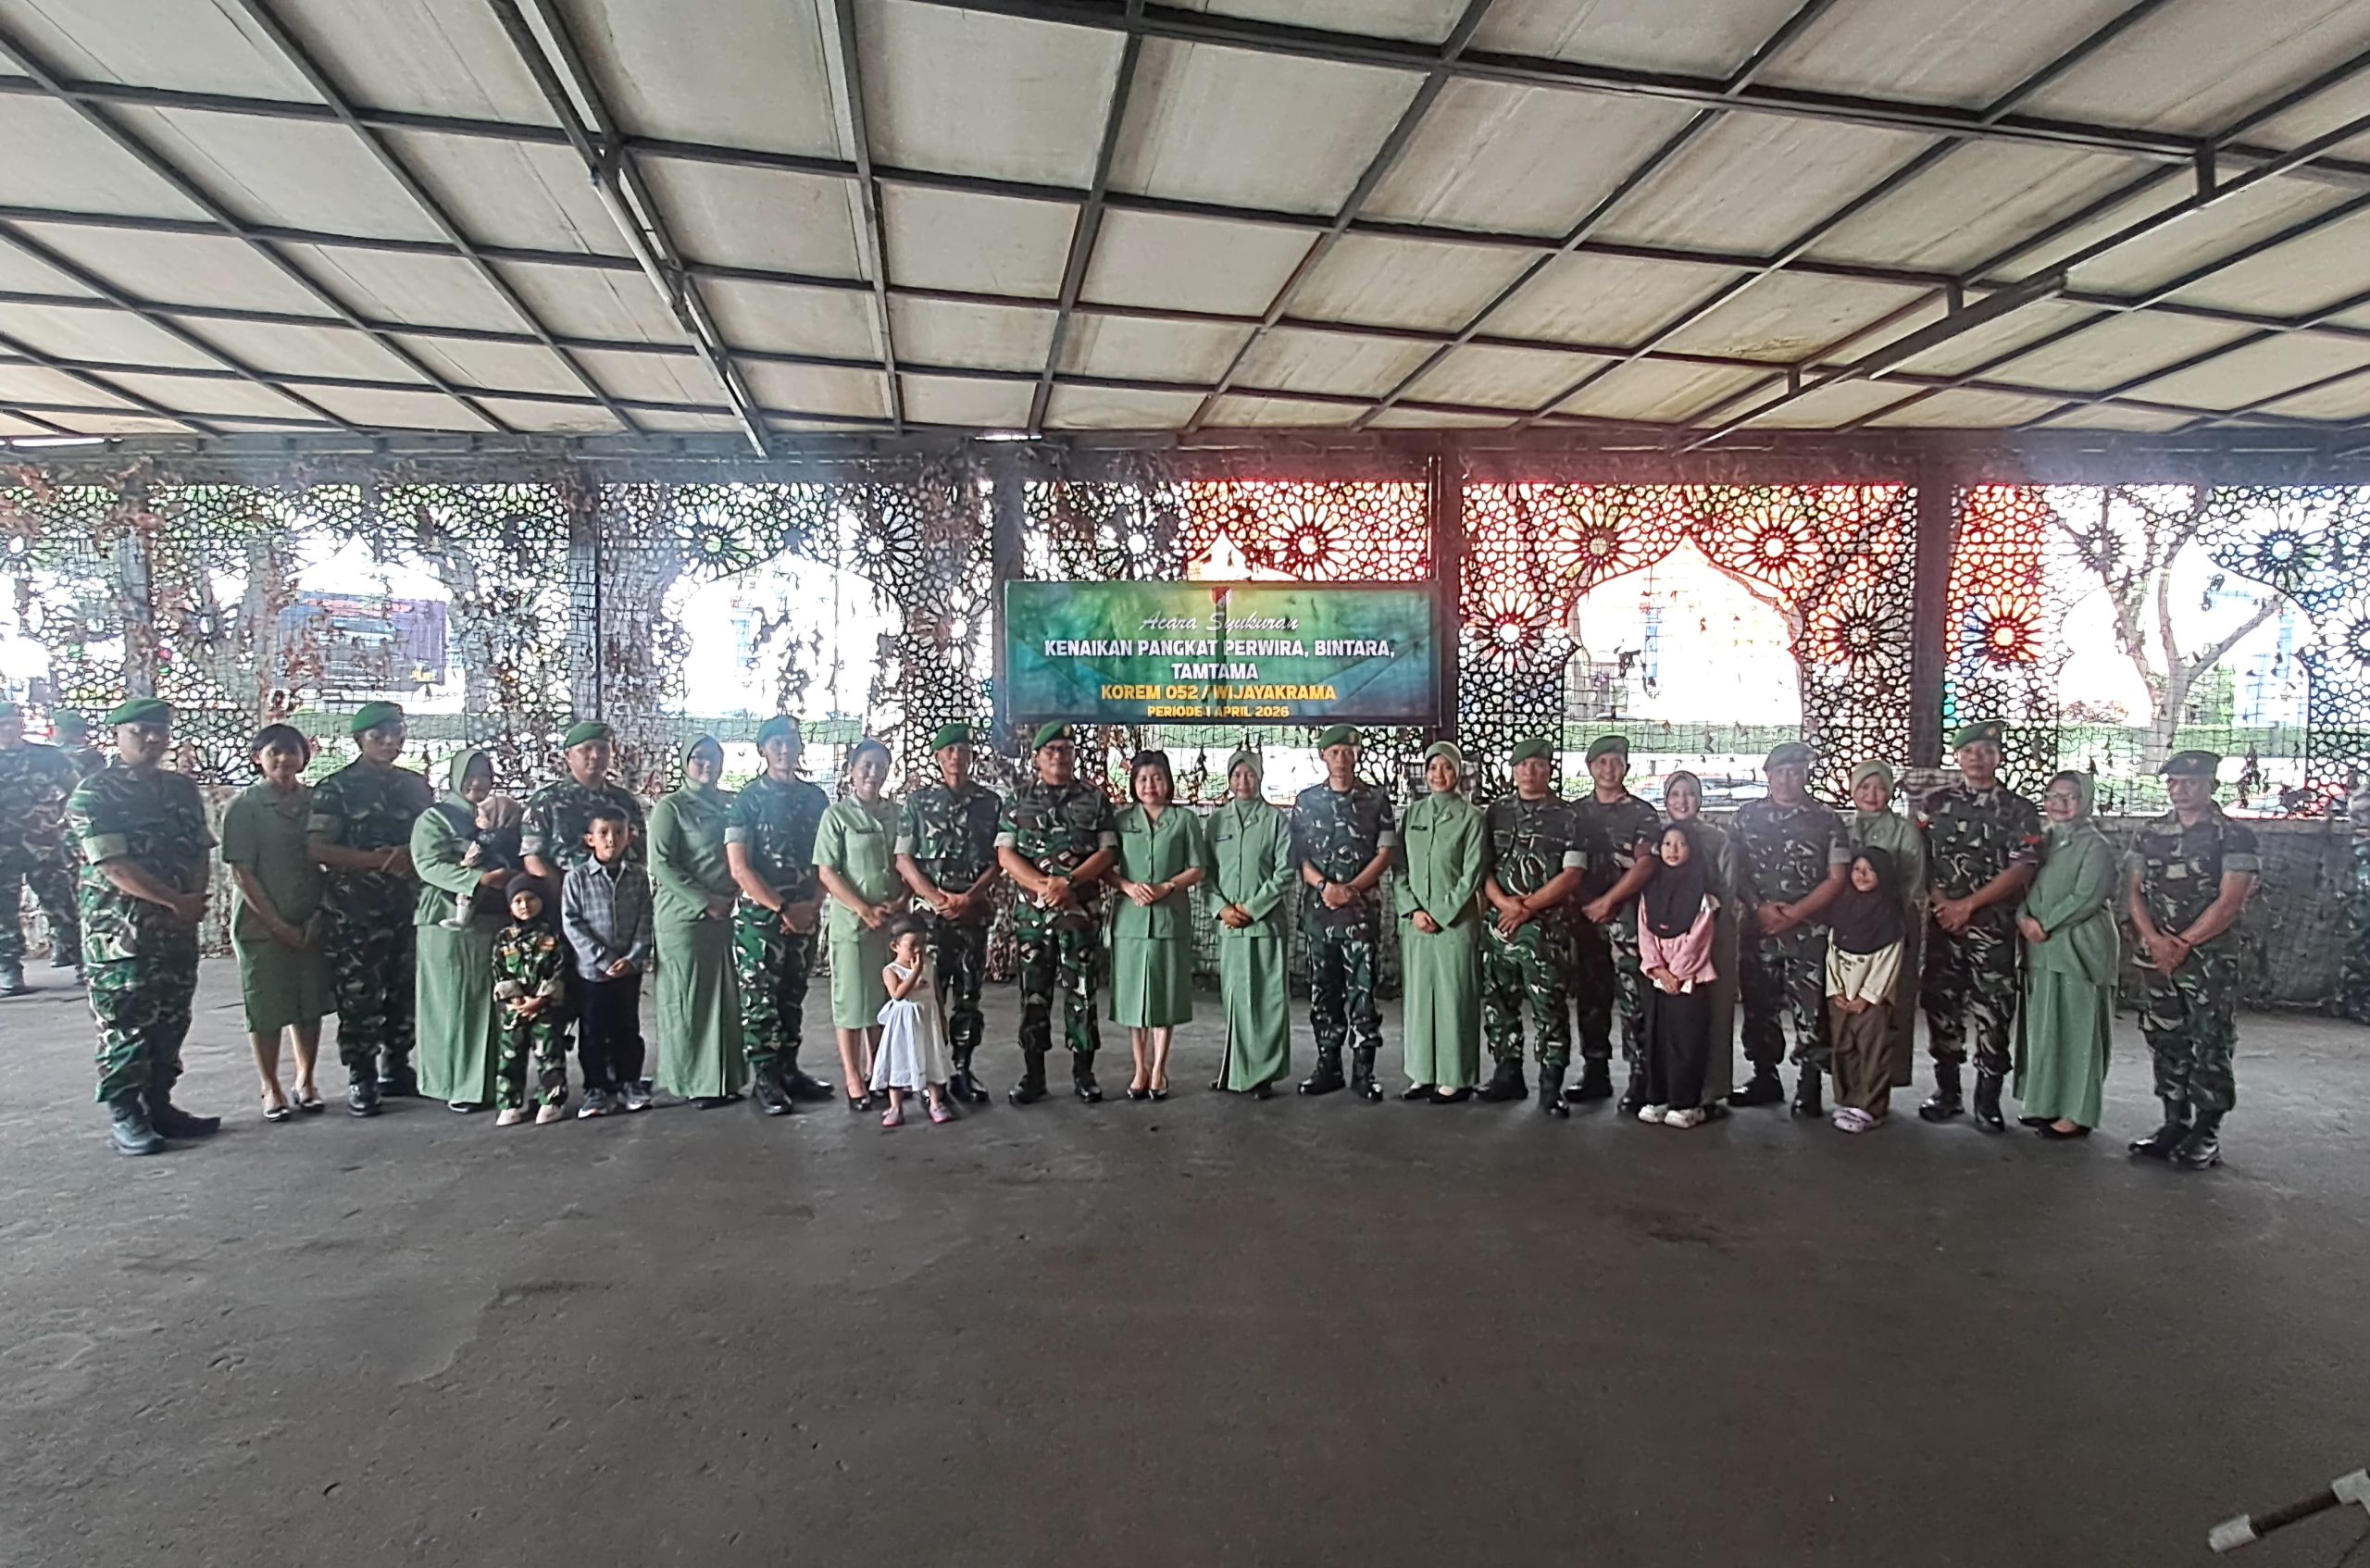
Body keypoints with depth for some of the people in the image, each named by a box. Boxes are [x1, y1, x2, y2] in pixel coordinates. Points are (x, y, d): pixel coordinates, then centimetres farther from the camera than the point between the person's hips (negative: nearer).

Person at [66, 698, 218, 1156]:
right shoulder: (94, 793, -8)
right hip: (118, 927, -6)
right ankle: (126, 1118, 7)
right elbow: (112, 864, -15)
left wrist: (195, 899, -6)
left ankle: (159, 1106, 21)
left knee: (170, 1020, 10)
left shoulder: (183, 789, 11)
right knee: (124, 1024, -1)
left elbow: (200, 851, 11)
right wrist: (175, 901, -17)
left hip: (178, 925, 6)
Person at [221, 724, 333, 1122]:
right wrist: (276, 923, -11)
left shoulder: (315, 801, 5)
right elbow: (241, 872, -8)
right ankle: (271, 1088, 16)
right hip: (262, 924, -3)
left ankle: (305, 1081, 22)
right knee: (266, 1010, 3)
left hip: (311, 922, 3)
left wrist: (320, 914, -3)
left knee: (310, 1004, 8)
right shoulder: (244, 806, -5)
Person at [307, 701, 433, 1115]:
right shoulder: (335, 788, -2)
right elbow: (317, 848, -11)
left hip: (409, 905, 5)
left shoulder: (415, 785, 14)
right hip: (354, 910, -5)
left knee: (407, 991, 9)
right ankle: (360, 1079, 9)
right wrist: (377, 859, -17)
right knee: (358, 996, -2)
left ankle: (396, 1068, 24)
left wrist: (411, 855, -2)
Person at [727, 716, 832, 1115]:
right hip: (760, 915, -4)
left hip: (805, 916, 4)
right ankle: (764, 1080, 5)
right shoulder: (748, 800, -4)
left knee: (793, 997, 11)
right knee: (760, 999, -1)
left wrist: (812, 904, -5)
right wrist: (781, 909, -13)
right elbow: (739, 867, -10)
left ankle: (788, 1070, 20)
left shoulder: (815, 798, 8)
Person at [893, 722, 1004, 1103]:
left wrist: (969, 897, -9)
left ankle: (962, 1071, 15)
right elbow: (903, 859, 1)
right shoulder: (918, 800, 4)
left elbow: (1000, 859, 4)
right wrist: (936, 897, -11)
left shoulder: (991, 802, 7)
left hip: (975, 913, 1)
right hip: (930, 913, -1)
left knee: (968, 996, 6)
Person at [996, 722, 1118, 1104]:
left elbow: (1108, 852, 0)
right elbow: (1005, 853, 1)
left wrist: (1069, 882, -14)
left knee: (1081, 990, 2)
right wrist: (1041, 884, -14)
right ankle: (1033, 1074, 13)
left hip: (1080, 909, -1)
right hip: (1031, 910, 1)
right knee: (1033, 992, 5)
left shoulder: (1095, 799, 7)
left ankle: (1083, 1072, 12)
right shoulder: (1019, 799, 8)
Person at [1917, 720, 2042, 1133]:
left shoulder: (2018, 809, 3)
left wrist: (1968, 904, -11)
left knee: (1994, 1010, -2)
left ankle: (1988, 1099, 8)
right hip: (1943, 920, 2)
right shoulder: (1936, 803, 9)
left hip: (1994, 924, -2)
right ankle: (1946, 1091, 17)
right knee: (1941, 1004, 5)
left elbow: (2022, 868, -6)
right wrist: (1941, 902, -8)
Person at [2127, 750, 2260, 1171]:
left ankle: (2206, 1135, 5)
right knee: (2166, 1042, 10)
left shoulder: (2235, 837, -4)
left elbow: (2229, 903, -11)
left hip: (2211, 958, -5)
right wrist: (2155, 939, -8)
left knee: (2210, 1045, -2)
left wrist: (2183, 943, -13)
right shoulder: (2151, 835, 11)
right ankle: (2175, 1124, 19)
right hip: (2156, 956, 5)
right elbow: (2133, 891, 7)